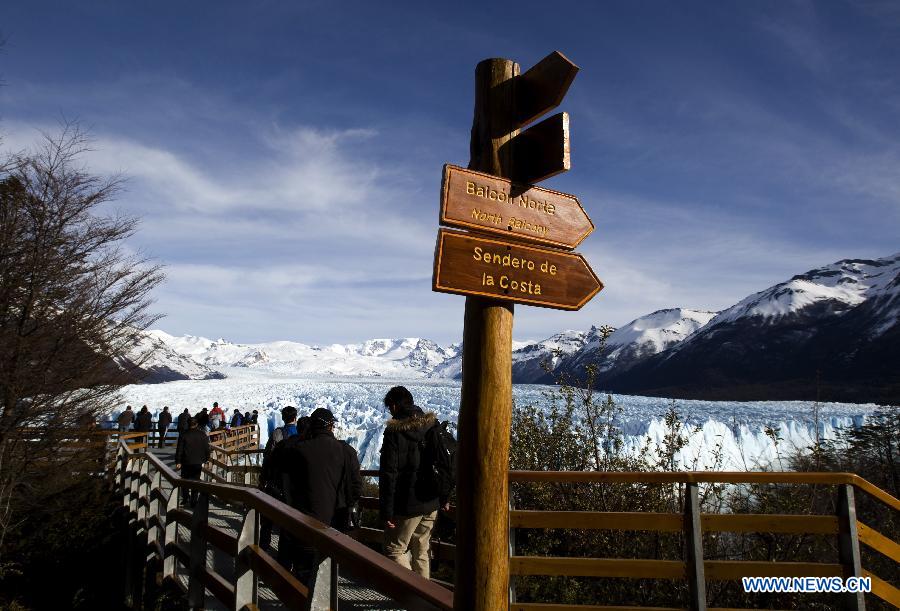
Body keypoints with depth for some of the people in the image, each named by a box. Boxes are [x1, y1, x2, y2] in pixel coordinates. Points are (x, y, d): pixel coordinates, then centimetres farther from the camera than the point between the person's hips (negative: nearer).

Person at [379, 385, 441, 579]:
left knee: (394, 550, 7)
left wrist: (386, 510, -13)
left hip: (407, 505, -6)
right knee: (420, 552, 18)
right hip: (432, 504, 7)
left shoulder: (394, 431, -13)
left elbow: (388, 474, -17)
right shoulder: (434, 425, 6)